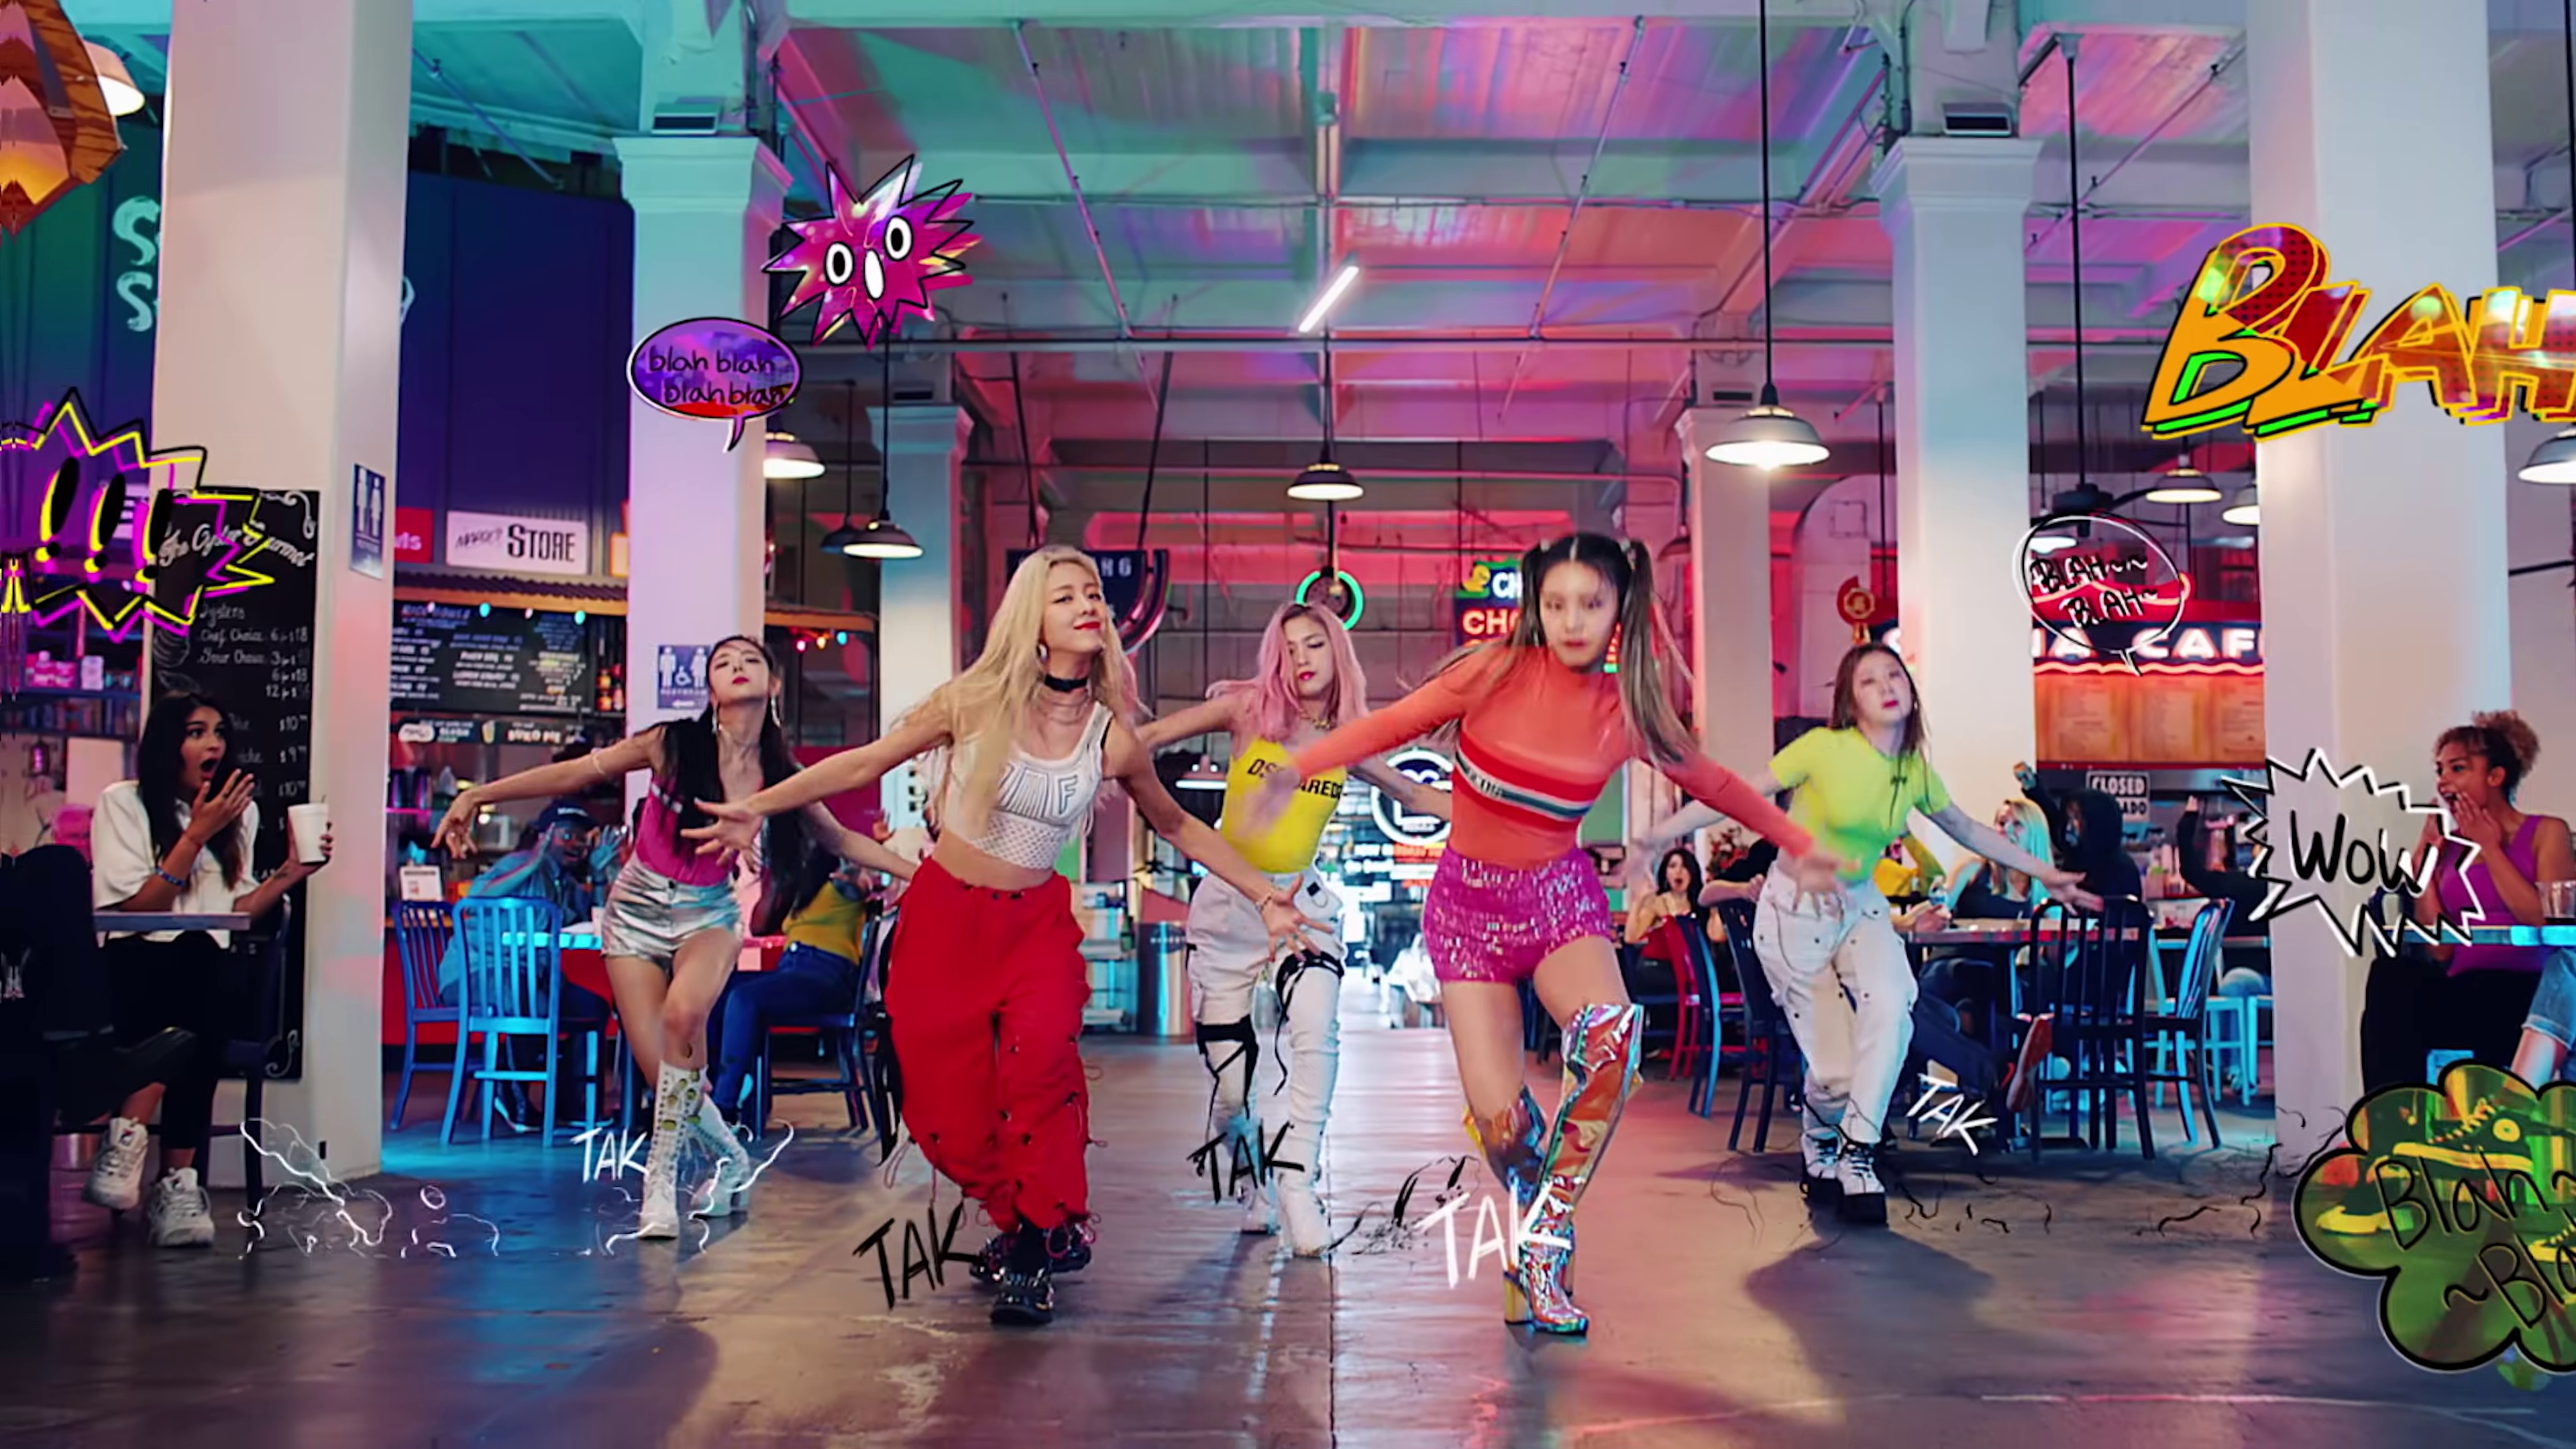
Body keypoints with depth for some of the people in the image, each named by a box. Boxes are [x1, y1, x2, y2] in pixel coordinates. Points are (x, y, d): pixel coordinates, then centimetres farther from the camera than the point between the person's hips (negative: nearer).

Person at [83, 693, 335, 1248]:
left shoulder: (241, 811, 17)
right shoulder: (123, 802, 4)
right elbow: (135, 909, -7)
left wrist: (290, 874, 3)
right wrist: (196, 836, -11)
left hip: (205, 971, 3)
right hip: (134, 966, -3)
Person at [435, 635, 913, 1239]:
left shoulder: (779, 776, -4)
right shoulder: (673, 744, -10)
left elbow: (843, 838, 9)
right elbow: (576, 773, -7)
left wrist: (917, 868, 2)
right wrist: (479, 794, -13)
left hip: (708, 914, 0)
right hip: (637, 910, 0)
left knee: (683, 1013, -33)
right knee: (663, 1072, -9)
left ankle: (662, 1174, -17)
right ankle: (731, 1160, 21)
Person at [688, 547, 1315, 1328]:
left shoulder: (1112, 738, -3)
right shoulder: (976, 702, -9)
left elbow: (1177, 825, 13)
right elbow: (868, 762, 2)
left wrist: (1261, 893, 11)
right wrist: (758, 807, 2)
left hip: (1037, 921, 0)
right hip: (944, 917, 0)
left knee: (1041, 1057, -27)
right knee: (948, 1108, -4)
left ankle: (1036, 1241, -10)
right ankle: (1026, 1220, 21)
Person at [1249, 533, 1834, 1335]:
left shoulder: (1627, 709, -2)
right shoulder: (1499, 672, -9)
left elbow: (1713, 781, 13)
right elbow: (1392, 724, -6)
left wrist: (1797, 844, 19)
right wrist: (1298, 768, -18)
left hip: (1559, 895, 1)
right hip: (1469, 901, -1)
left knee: (1611, 1034, -32)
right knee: (1501, 1119, -14)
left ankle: (1543, 1243, -15)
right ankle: (1536, 1245, 20)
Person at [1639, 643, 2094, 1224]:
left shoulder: (1916, 772, -1)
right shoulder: (1823, 748, -17)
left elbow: (1968, 830, 15)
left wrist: (2045, 873, 19)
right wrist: (1653, 836, -20)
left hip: (1860, 905, 4)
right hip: (1795, 908, -4)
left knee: (1891, 1007, -27)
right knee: (1835, 1067, -8)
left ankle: (1857, 1153, -12)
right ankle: (1820, 1143, 28)